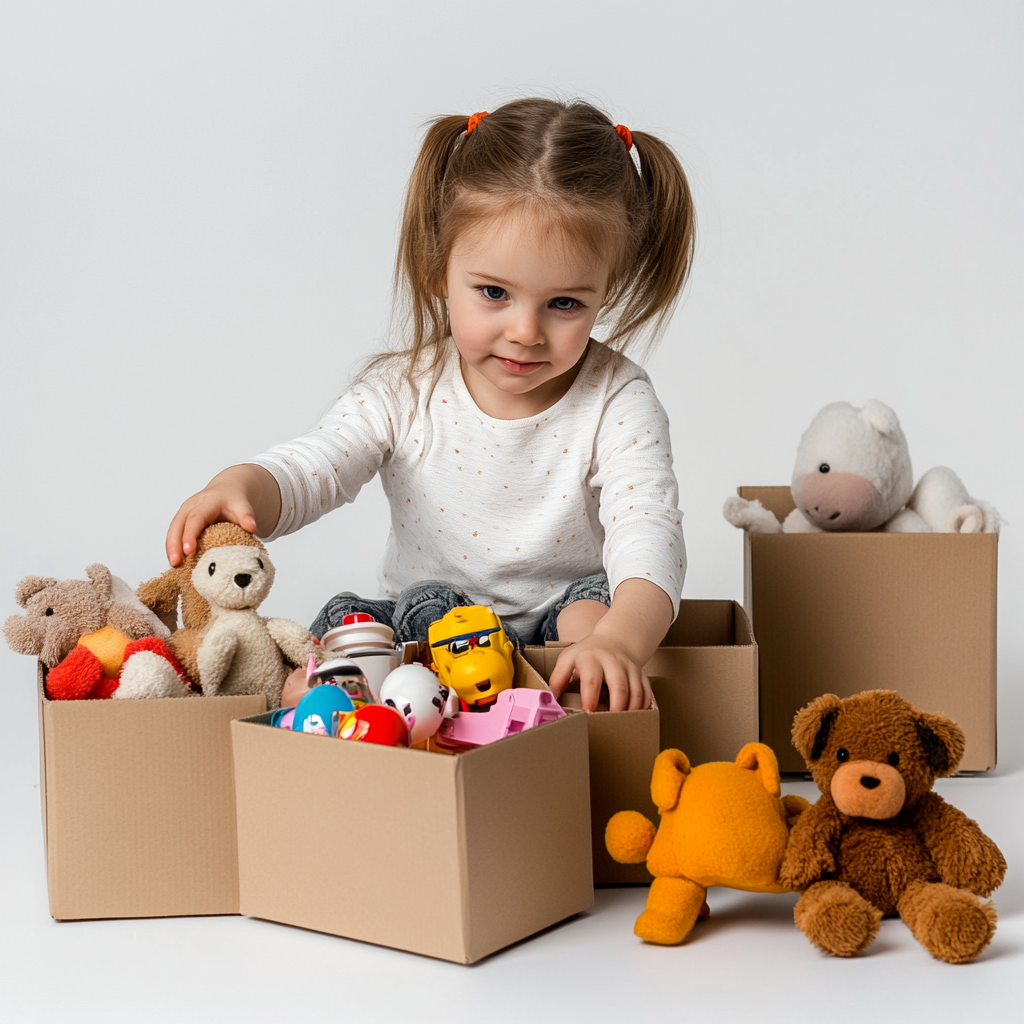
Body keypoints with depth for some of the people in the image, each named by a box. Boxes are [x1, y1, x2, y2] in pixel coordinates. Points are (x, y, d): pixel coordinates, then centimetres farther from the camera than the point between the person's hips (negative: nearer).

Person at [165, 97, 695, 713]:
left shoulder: (616, 402, -14)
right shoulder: (406, 391, -7)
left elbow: (648, 530, -28)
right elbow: (306, 471, -15)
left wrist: (620, 640, -50)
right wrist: (239, 487, -43)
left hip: (562, 616, -2)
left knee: (594, 611, -34)